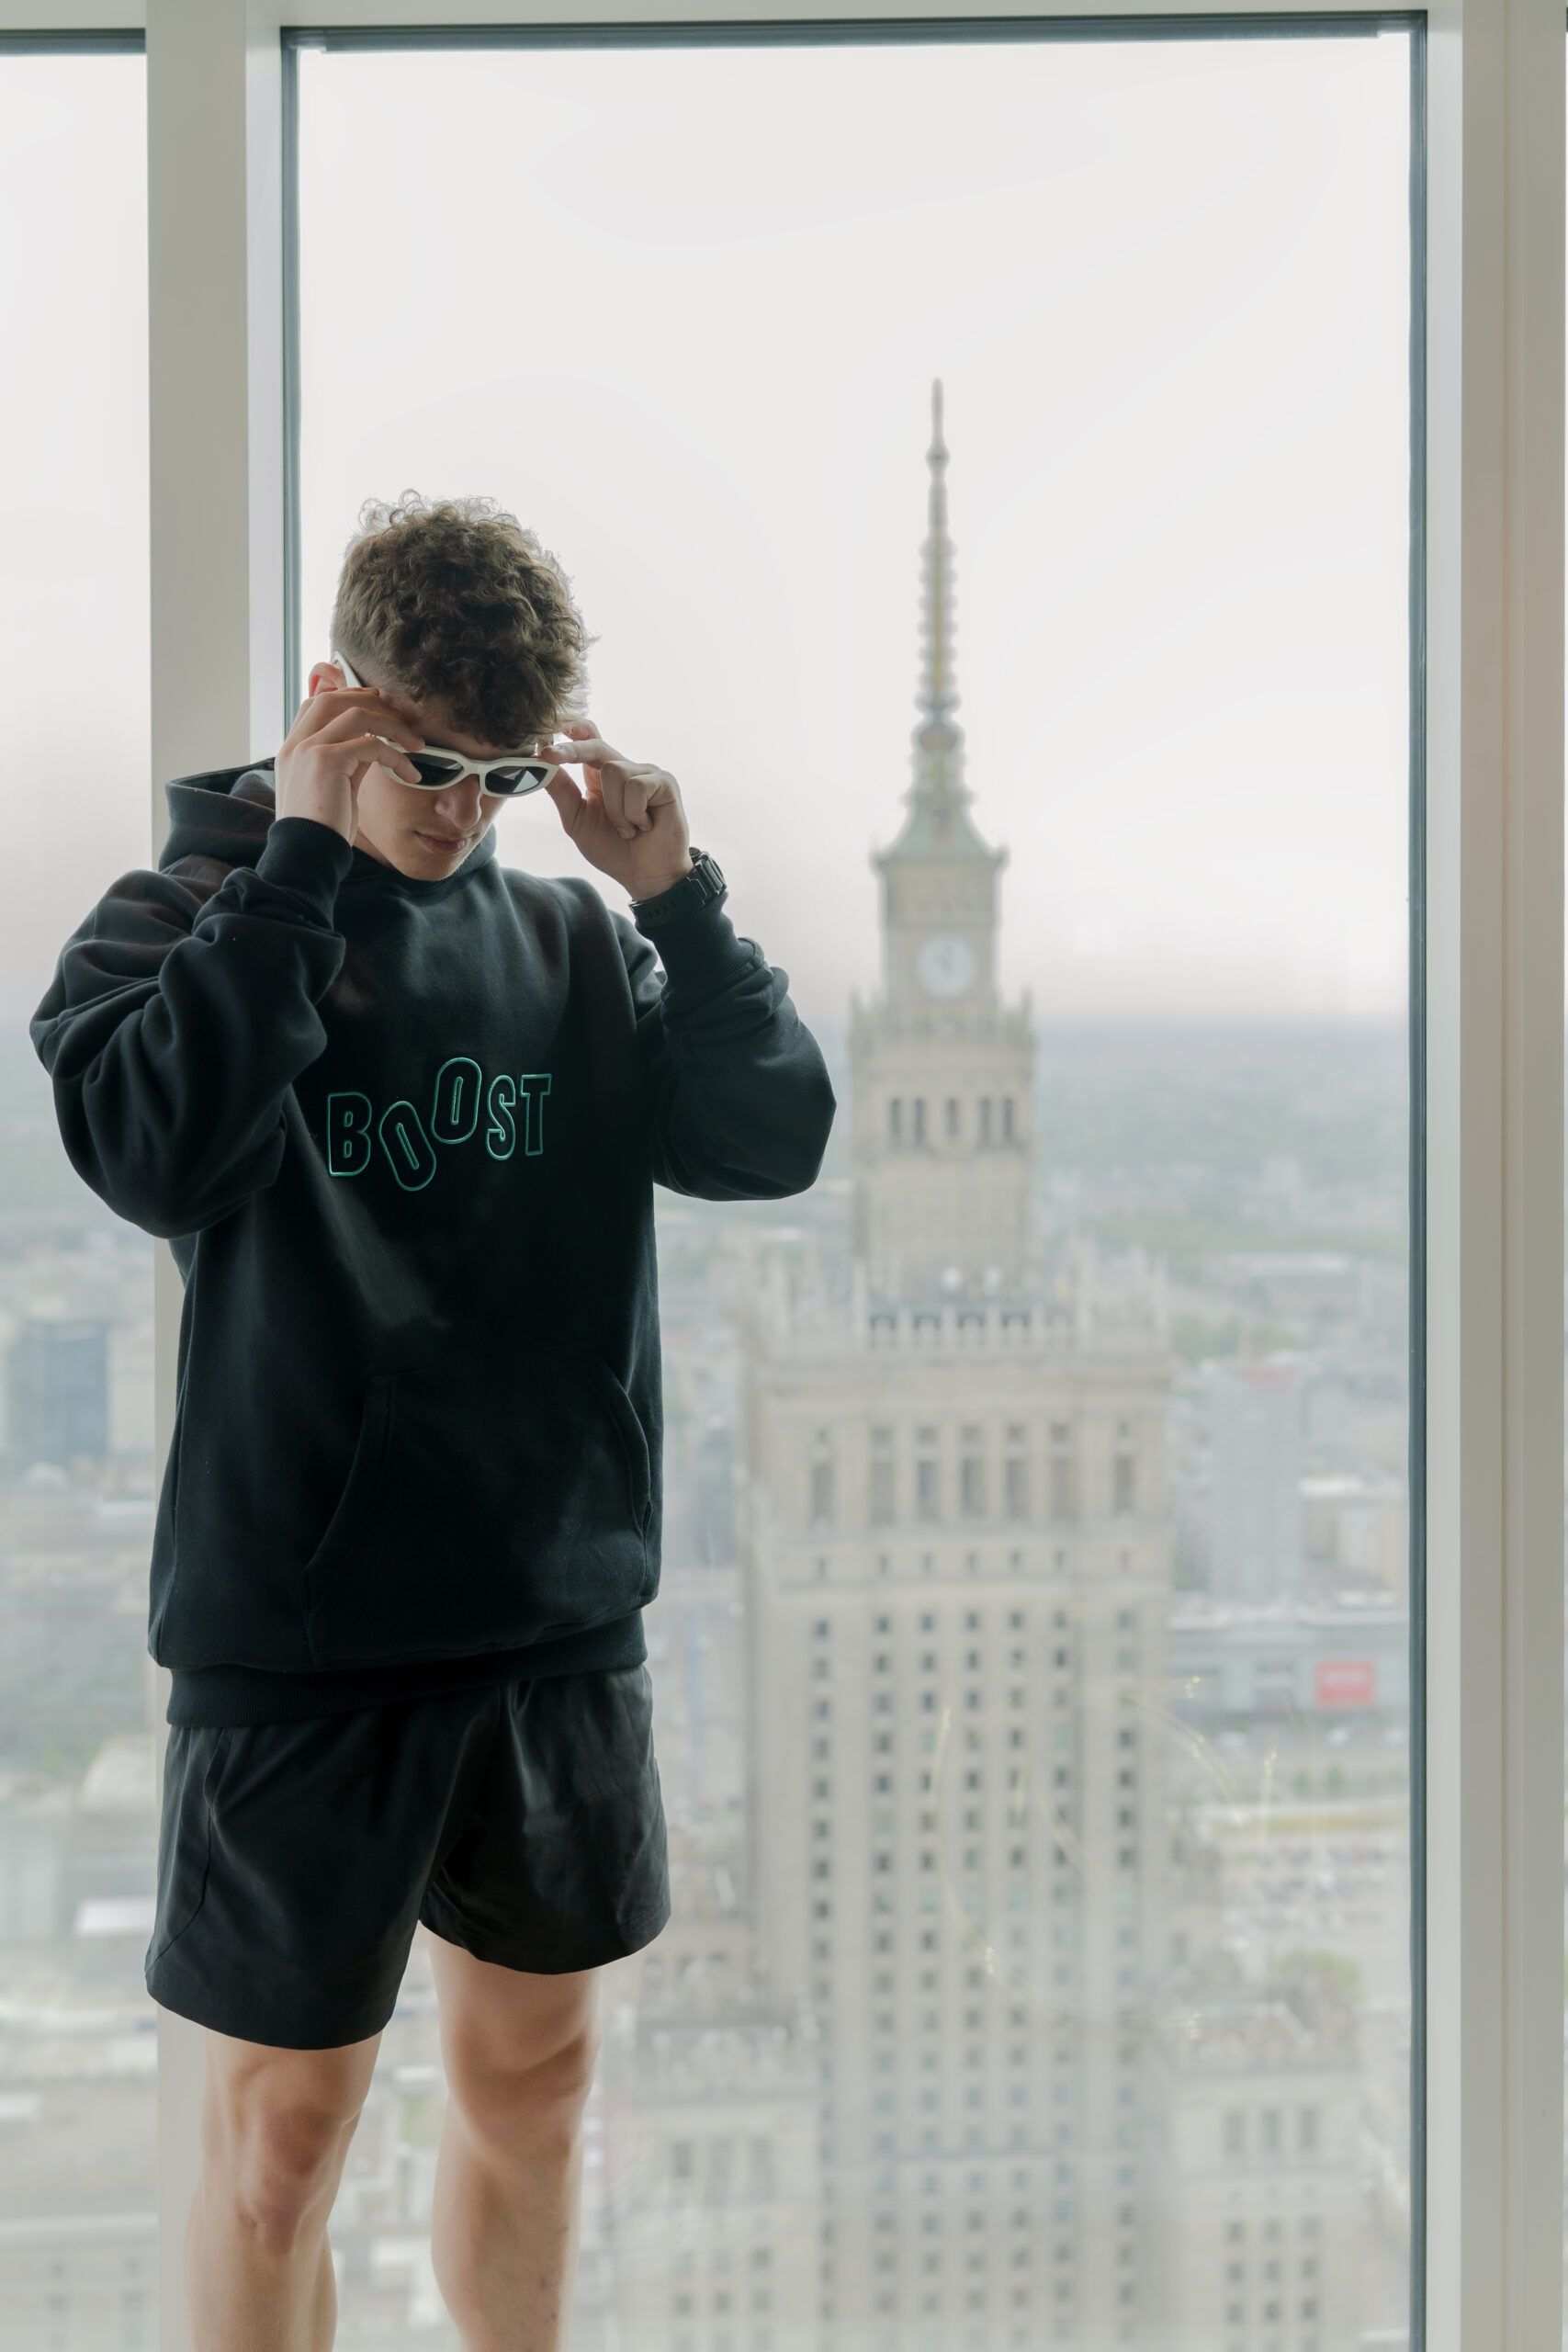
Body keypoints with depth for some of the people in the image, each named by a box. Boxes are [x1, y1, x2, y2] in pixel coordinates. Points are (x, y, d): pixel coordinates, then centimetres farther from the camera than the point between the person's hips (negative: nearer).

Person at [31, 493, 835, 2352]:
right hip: (295, 1637, -4)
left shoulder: (573, 947, 7)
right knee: (286, 2122, 5)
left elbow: (774, 1140, -1)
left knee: (532, 2073, 18)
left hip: (562, 1618, 4)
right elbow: (154, 1149, -23)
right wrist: (305, 858, -21)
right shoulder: (181, 920, -4)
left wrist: (675, 892, -11)